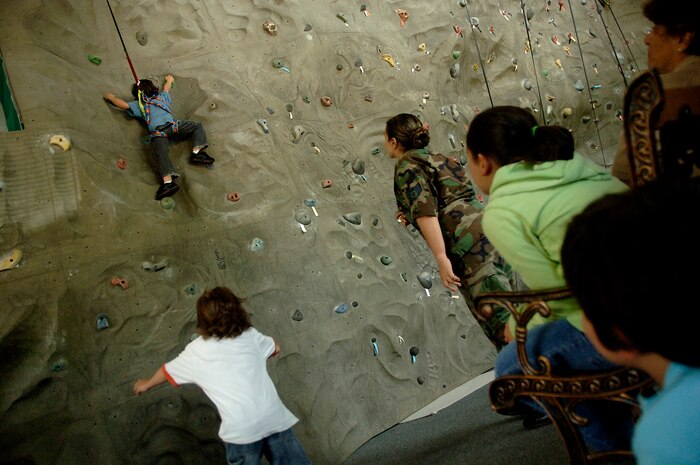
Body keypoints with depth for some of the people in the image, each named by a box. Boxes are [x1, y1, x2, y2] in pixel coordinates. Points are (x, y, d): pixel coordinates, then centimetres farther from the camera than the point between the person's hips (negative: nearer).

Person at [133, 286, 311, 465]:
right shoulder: (251, 335, 9)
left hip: (241, 428, -2)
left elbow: (167, 372, 25)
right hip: (274, 417, 2)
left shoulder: (195, 353, 6)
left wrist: (147, 384, 45)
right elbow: (275, 348, 29)